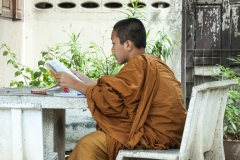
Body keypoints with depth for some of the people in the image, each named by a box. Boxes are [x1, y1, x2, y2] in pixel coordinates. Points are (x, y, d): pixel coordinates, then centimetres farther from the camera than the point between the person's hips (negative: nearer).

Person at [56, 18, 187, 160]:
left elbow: (110, 99, -16)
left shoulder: (138, 64, -13)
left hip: (155, 135, -10)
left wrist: (74, 84, -4)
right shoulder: (153, 63, 15)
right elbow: (118, 91, 17)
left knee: (89, 145, -7)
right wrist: (85, 80, 20)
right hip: (166, 132, 10)